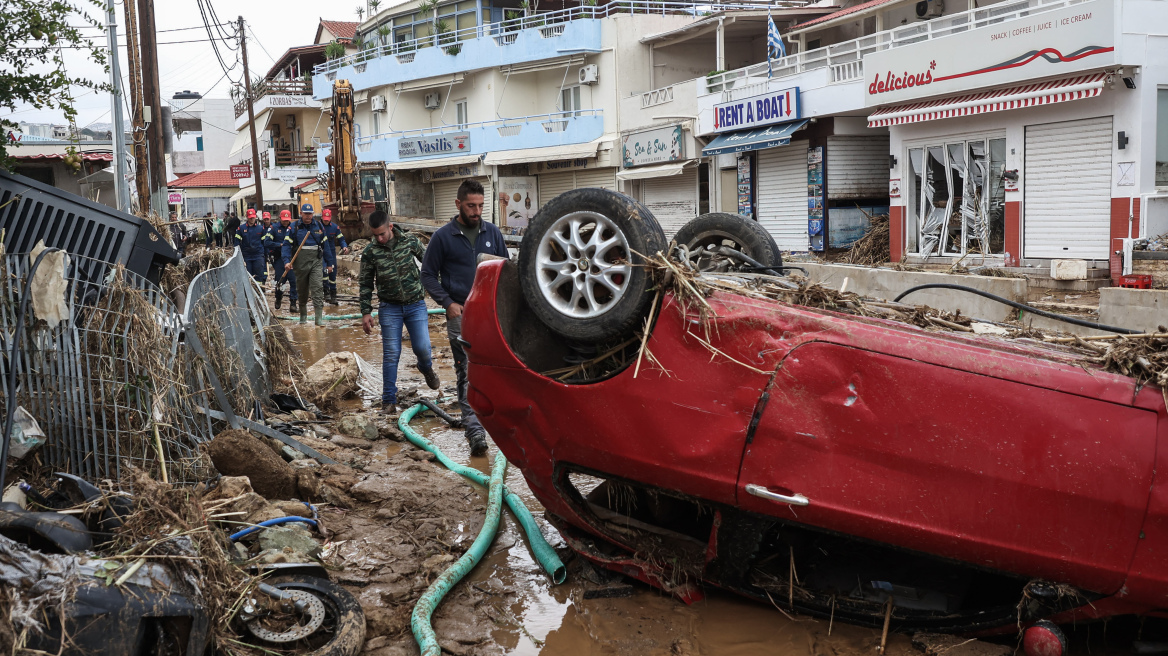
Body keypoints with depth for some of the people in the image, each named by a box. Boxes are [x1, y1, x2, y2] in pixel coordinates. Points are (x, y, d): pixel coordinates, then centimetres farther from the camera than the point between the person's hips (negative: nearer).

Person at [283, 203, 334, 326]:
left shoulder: (318, 226, 8)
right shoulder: (294, 227, 2)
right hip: (300, 262, 0)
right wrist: (287, 261, -13)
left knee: (317, 288, -12)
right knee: (302, 289, 11)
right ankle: (303, 314, 29)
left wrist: (329, 263, 13)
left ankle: (319, 317, -15)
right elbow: (287, 245, 0)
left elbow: (325, 244, 13)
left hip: (315, 261, 0)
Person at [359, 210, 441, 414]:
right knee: (391, 354, -2)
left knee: (422, 347, -6)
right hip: (389, 307, 0)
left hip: (416, 303, 0)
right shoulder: (370, 252, -6)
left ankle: (426, 367, 32)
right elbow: (366, 284, 3)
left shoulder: (410, 241, -6)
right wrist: (366, 312, 0)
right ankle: (389, 401, 6)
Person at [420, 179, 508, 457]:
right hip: (461, 314, -3)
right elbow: (428, 275, 4)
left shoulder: (493, 233, 9)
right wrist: (448, 303, -7)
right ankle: (474, 429, -4)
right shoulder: (443, 236, 0)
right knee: (468, 373, -5)